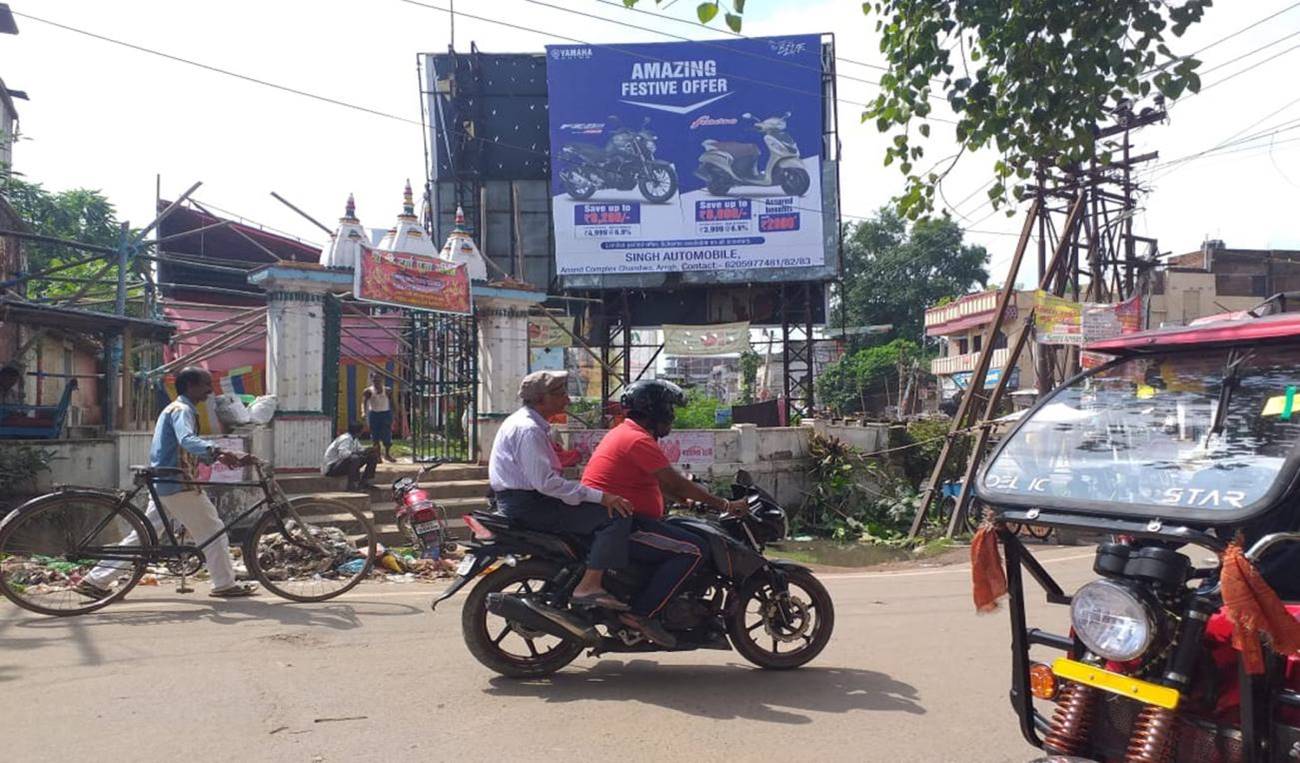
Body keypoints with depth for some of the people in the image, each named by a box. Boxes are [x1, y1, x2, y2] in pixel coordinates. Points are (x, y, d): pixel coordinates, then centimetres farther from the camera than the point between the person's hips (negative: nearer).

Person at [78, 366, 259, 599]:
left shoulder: (174, 409, 20)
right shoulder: (182, 410, -12)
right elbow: (187, 440, -34)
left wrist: (219, 456, 16)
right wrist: (217, 451, -49)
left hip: (163, 484, 10)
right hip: (179, 485, -10)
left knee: (143, 535, 12)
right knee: (213, 532, -2)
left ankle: (95, 581, 14)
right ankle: (225, 585, 4)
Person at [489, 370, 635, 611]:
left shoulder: (524, 421, 17)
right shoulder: (528, 429, -16)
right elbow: (545, 482, -25)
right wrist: (599, 496, -25)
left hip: (521, 499, 11)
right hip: (527, 504, -11)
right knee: (615, 516, -19)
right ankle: (589, 587, -22)